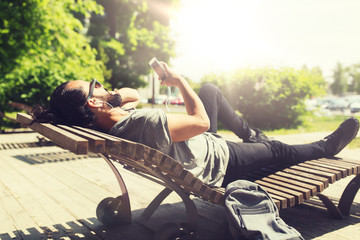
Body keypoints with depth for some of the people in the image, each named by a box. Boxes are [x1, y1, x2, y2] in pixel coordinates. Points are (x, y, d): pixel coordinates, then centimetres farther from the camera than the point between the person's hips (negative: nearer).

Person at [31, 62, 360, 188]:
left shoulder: (109, 128, -13)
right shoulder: (144, 123, -42)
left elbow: (134, 95, 7)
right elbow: (202, 121, -33)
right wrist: (181, 82, -20)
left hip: (201, 144, 8)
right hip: (217, 165, -8)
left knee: (211, 89, 15)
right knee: (275, 148, 12)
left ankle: (251, 134, 33)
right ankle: (326, 147, 44)